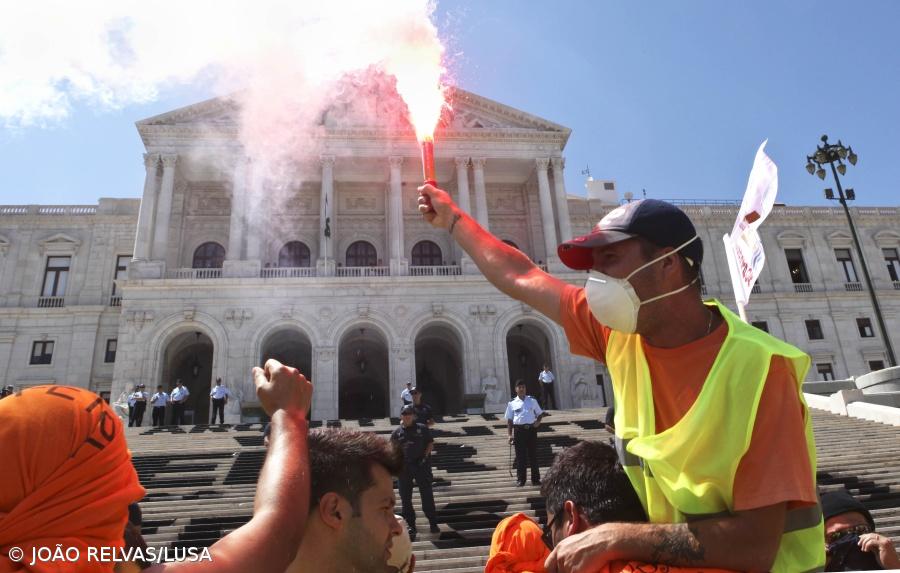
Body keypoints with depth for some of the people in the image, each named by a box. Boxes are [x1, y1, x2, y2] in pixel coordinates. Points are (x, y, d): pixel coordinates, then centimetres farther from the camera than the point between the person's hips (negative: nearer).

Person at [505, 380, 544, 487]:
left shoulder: (532, 401, 7)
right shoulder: (512, 403, 3)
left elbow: (540, 413, 15)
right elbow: (509, 420, 4)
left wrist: (538, 421, -6)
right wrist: (510, 435, -3)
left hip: (531, 429, 1)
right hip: (519, 430, -1)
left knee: (533, 455, 7)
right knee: (520, 456, 4)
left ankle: (535, 479, 17)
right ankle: (520, 480, 14)